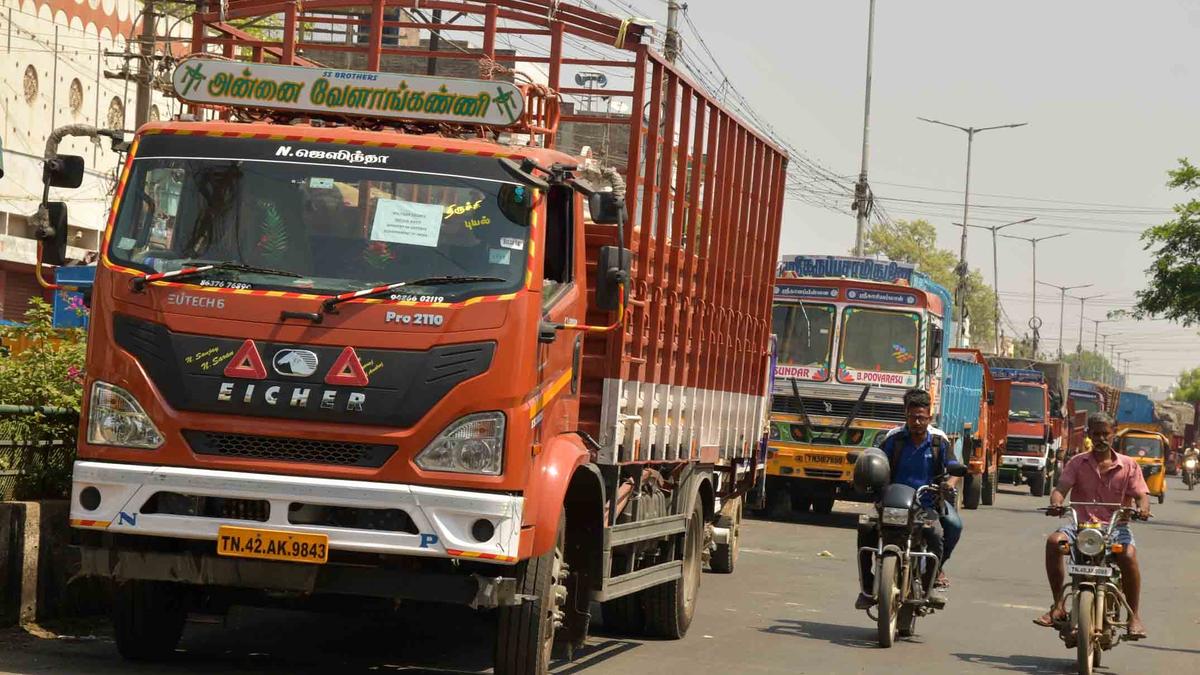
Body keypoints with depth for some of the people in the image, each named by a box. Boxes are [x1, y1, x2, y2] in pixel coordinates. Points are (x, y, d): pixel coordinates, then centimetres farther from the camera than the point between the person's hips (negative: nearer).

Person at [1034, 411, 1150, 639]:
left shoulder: (1128, 466, 9)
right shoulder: (1078, 463, 11)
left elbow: (1141, 495, 2)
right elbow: (1061, 488, -2)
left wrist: (1142, 508, -23)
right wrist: (1056, 503, -26)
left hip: (1116, 527, -1)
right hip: (1081, 525, 1)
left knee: (1128, 554, -34)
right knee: (1054, 541, -30)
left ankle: (1134, 615, -20)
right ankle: (1058, 605, -24)